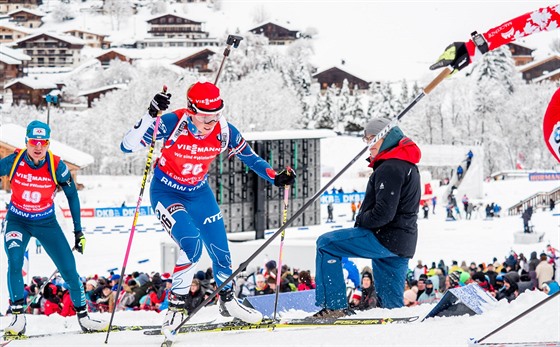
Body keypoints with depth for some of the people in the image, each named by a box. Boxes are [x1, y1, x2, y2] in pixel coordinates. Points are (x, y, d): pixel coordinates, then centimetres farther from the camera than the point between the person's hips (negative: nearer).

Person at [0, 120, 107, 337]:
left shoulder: (56, 166, -18)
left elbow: (72, 195, -4)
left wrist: (78, 231, -2)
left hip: (46, 222, 1)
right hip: (17, 221, -1)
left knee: (69, 268, -4)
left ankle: (83, 316, 12)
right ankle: (18, 317, -18)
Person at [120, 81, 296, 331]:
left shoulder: (224, 132, -19)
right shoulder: (172, 124, -30)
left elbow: (249, 156, 0)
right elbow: (127, 146, -36)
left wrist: (276, 178, -11)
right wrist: (150, 115, -48)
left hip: (199, 193, 4)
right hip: (166, 192, -4)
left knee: (220, 250, 7)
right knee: (191, 243, -26)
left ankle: (228, 301, 35)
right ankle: (177, 304, -8)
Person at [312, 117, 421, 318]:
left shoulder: (390, 168, -15)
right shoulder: (408, 166, 19)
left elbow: (383, 213, -23)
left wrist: (360, 221, -7)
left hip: (384, 238, -10)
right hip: (402, 244, 10)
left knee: (326, 243, -8)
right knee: (390, 304, 14)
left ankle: (334, 305, -12)